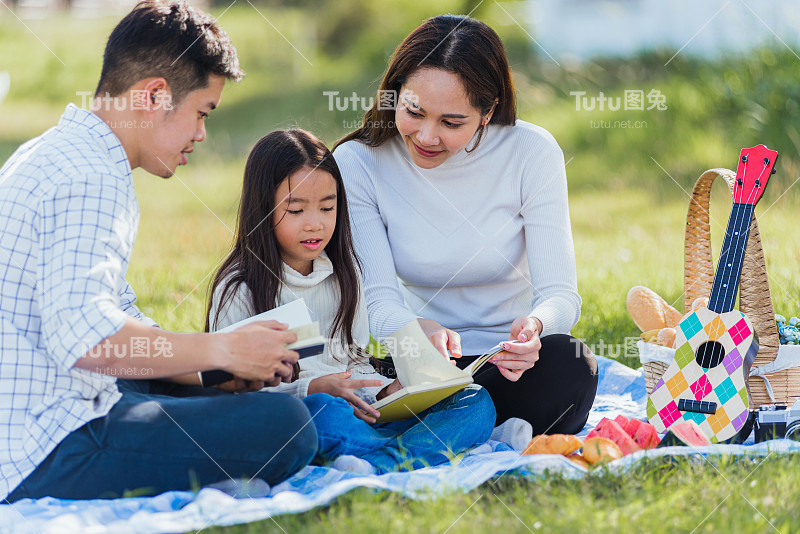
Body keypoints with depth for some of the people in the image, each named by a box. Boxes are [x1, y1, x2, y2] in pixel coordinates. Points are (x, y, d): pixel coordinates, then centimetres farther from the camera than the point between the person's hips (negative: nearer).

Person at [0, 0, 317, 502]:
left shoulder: (55, 153, 19)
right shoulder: (87, 178, -16)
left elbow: (118, 314, 23)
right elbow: (81, 334, -28)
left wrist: (236, 351, 13)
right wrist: (221, 351, -17)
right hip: (43, 455, -11)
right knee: (286, 426, -20)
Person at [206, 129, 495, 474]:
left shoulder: (343, 274, 16)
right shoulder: (239, 289, -3)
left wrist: (384, 392, -3)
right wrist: (311, 389, -20)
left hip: (360, 416, 6)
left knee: (476, 401, -15)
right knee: (324, 410, -42)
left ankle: (378, 464, -40)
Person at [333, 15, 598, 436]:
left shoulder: (531, 153, -9)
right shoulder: (357, 163, -7)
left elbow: (560, 293, -12)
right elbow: (379, 301, -12)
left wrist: (534, 326, -37)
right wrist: (420, 331, -37)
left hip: (511, 366, 0)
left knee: (566, 362, -34)